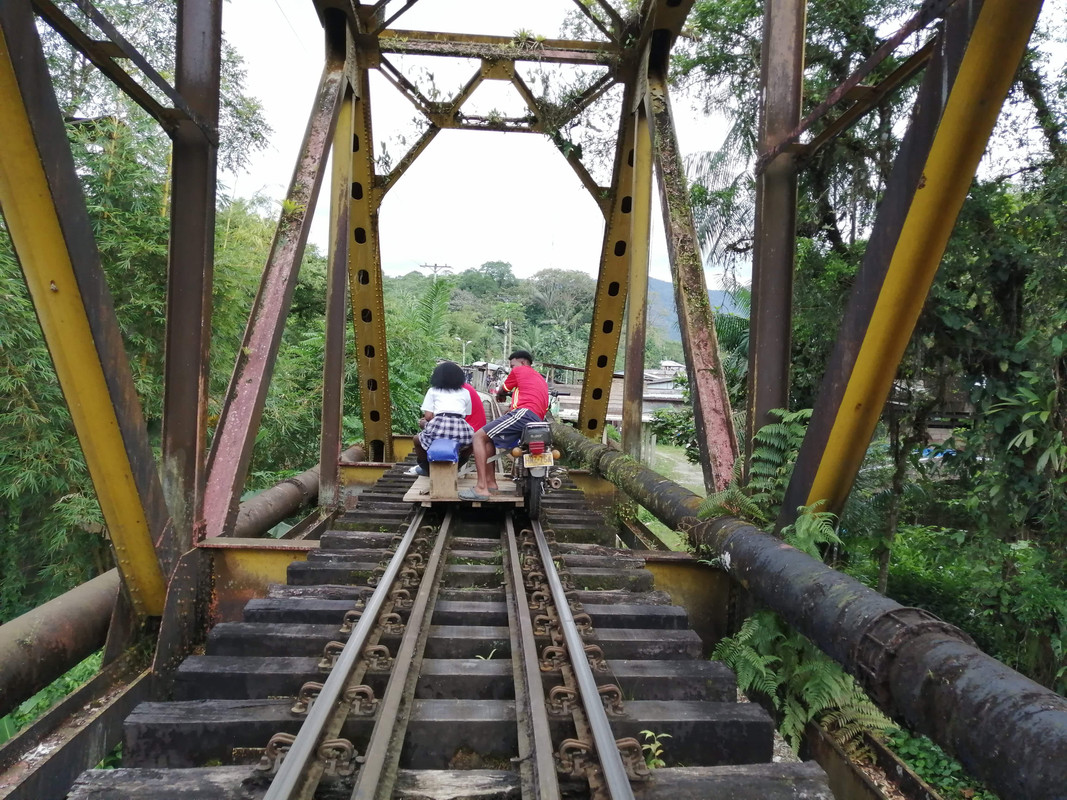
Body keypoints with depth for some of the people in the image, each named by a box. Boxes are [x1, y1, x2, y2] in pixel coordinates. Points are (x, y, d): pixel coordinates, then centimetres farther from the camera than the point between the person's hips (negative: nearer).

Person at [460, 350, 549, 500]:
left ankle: (481, 488, -21)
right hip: (537, 421, 9)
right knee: (488, 438, 21)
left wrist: (499, 395, 51)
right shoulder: (541, 379, 34)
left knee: (479, 436, -8)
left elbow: (502, 391, 26)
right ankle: (491, 482, 11)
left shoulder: (519, 370, 12)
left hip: (523, 414, -9)